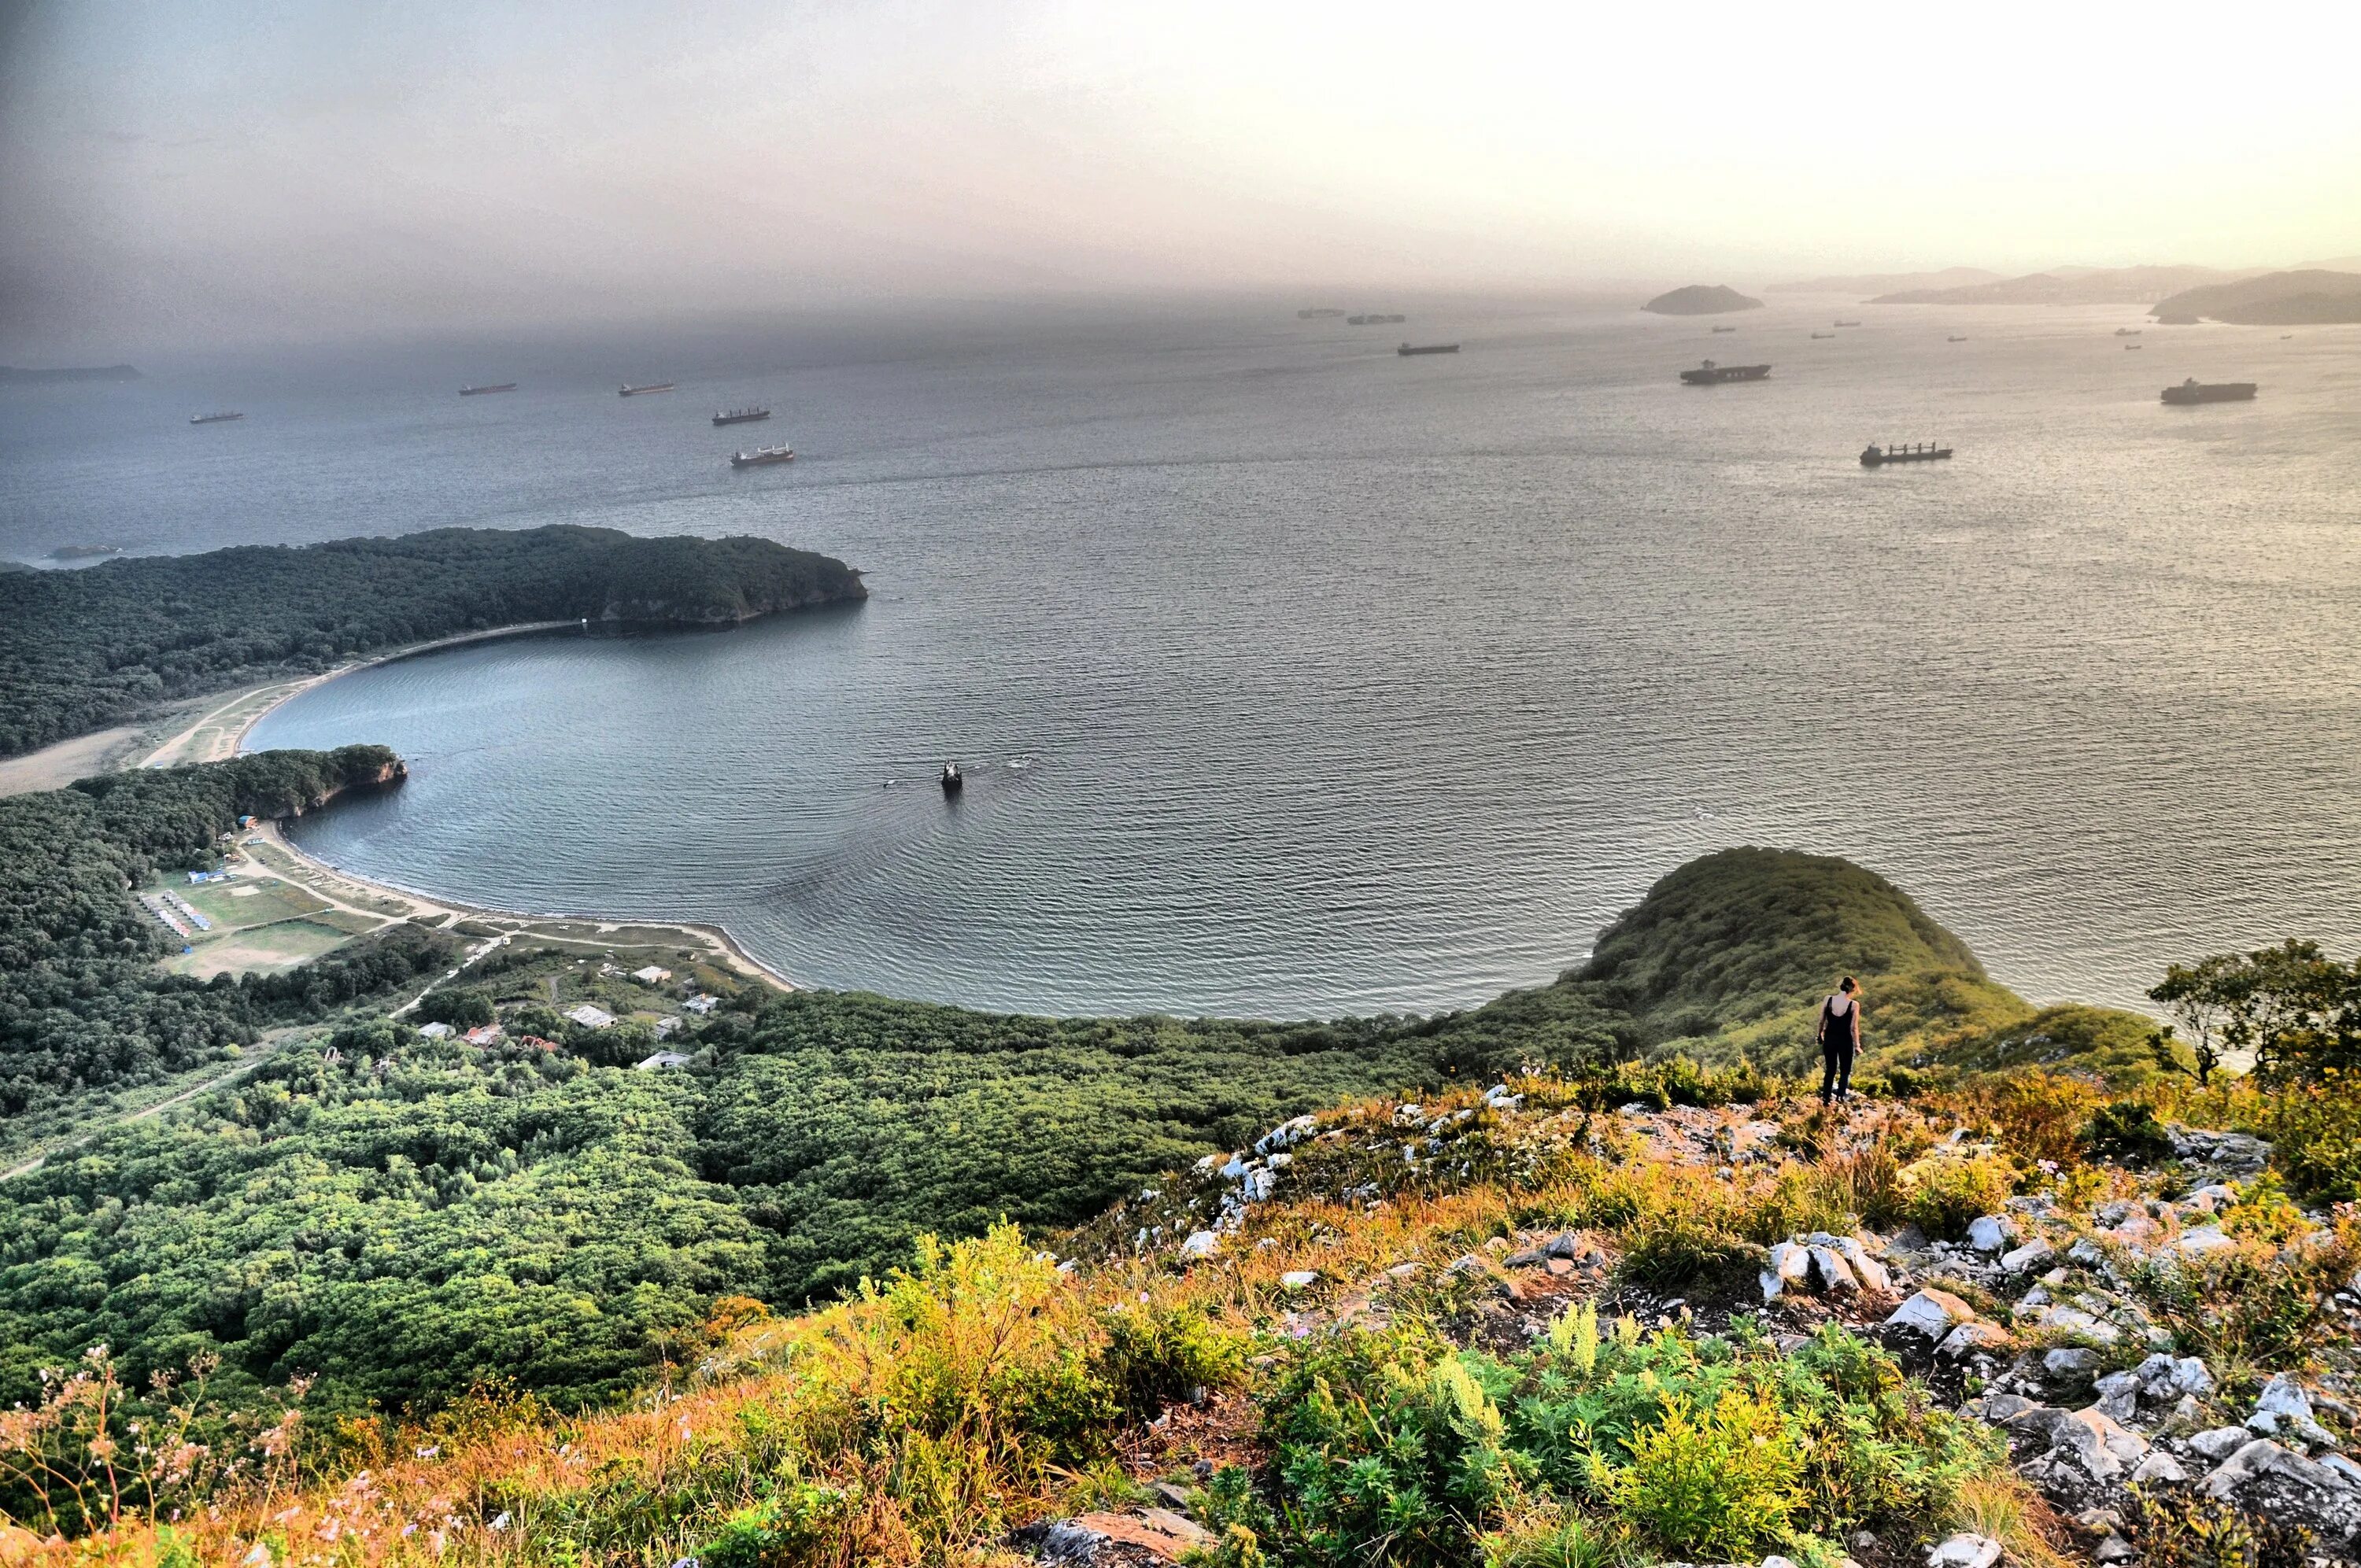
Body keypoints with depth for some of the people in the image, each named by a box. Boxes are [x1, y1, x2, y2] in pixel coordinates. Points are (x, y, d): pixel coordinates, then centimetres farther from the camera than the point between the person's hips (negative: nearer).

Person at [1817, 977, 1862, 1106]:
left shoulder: (1828, 1000, -6)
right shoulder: (1854, 1004, -13)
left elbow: (1821, 1022, 1)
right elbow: (1854, 1028, -11)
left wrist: (1820, 1037, 15)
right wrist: (1857, 1045, -1)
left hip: (1829, 1039, 3)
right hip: (1845, 1041, -3)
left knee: (1830, 1070, 17)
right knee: (1845, 1071, 13)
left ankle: (1826, 1099, 18)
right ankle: (1840, 1099, 9)